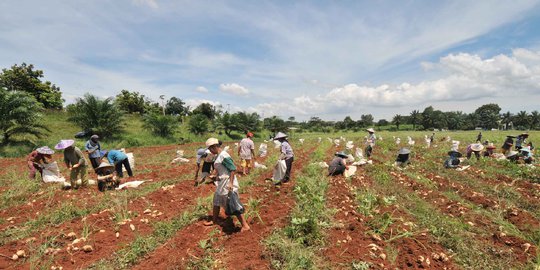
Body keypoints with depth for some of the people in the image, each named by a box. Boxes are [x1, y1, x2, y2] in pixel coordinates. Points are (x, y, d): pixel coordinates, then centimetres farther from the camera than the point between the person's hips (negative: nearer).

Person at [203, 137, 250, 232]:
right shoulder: (218, 155, 10)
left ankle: (245, 225, 5)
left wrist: (230, 183, -26)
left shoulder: (223, 156, -19)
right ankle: (214, 221, 41)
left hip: (228, 182, -10)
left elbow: (233, 169, -23)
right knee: (216, 202, 22)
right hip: (222, 183, 10)